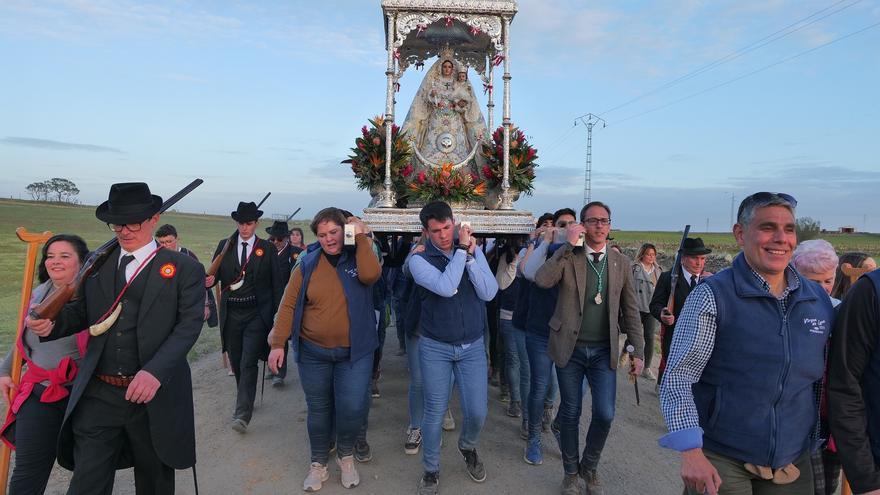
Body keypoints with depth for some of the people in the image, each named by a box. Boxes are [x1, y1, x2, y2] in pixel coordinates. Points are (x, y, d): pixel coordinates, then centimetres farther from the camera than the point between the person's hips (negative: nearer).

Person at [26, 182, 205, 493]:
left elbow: (190, 324, -13)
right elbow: (81, 310, 15)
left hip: (154, 397, -2)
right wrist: (52, 323, -8)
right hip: (97, 396, 3)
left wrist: (156, 371, -27)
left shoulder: (184, 268, -5)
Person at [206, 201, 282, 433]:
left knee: (248, 363, -9)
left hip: (257, 314, -3)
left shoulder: (267, 248, 1)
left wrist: (278, 313, -3)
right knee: (236, 362, 14)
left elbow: (276, 282, 1)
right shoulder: (224, 246, 7)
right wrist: (210, 280, -21)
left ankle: (242, 414, -7)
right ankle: (246, 399, 35)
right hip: (231, 313, 4)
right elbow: (215, 273, 4)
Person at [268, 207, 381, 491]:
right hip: (313, 352, 1)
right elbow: (289, 304, -2)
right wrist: (278, 343, -8)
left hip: (354, 352, -1)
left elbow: (371, 275, -25)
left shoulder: (358, 256, -2)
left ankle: (346, 454, 24)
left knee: (352, 408, -6)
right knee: (318, 409, 12)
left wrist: (361, 237, -18)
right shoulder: (308, 264, -1)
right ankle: (318, 463, 33)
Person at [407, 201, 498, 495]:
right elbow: (446, 287, -27)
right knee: (434, 412, 7)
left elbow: (489, 293, -12)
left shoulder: (474, 251, -1)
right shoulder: (419, 260, -10)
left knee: (477, 412, 5)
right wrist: (461, 249, -20)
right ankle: (431, 470, 31)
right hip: (435, 348, -2)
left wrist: (470, 255, -21)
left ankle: (468, 447, 39)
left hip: (473, 346, 2)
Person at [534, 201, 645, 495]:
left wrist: (638, 350, 3)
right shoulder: (568, 257, -4)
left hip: (604, 351, 2)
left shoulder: (621, 263, 4)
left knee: (605, 414, -1)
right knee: (570, 413, 9)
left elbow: (630, 311, 7)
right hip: (570, 349, -2)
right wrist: (568, 245, -22)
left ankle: (589, 467, 28)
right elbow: (542, 280, -23)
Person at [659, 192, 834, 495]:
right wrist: (691, 452, -22)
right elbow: (678, 378, -16)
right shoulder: (712, 296, -13)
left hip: (794, 467, 5)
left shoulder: (819, 300, 3)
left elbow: (824, 382, 12)